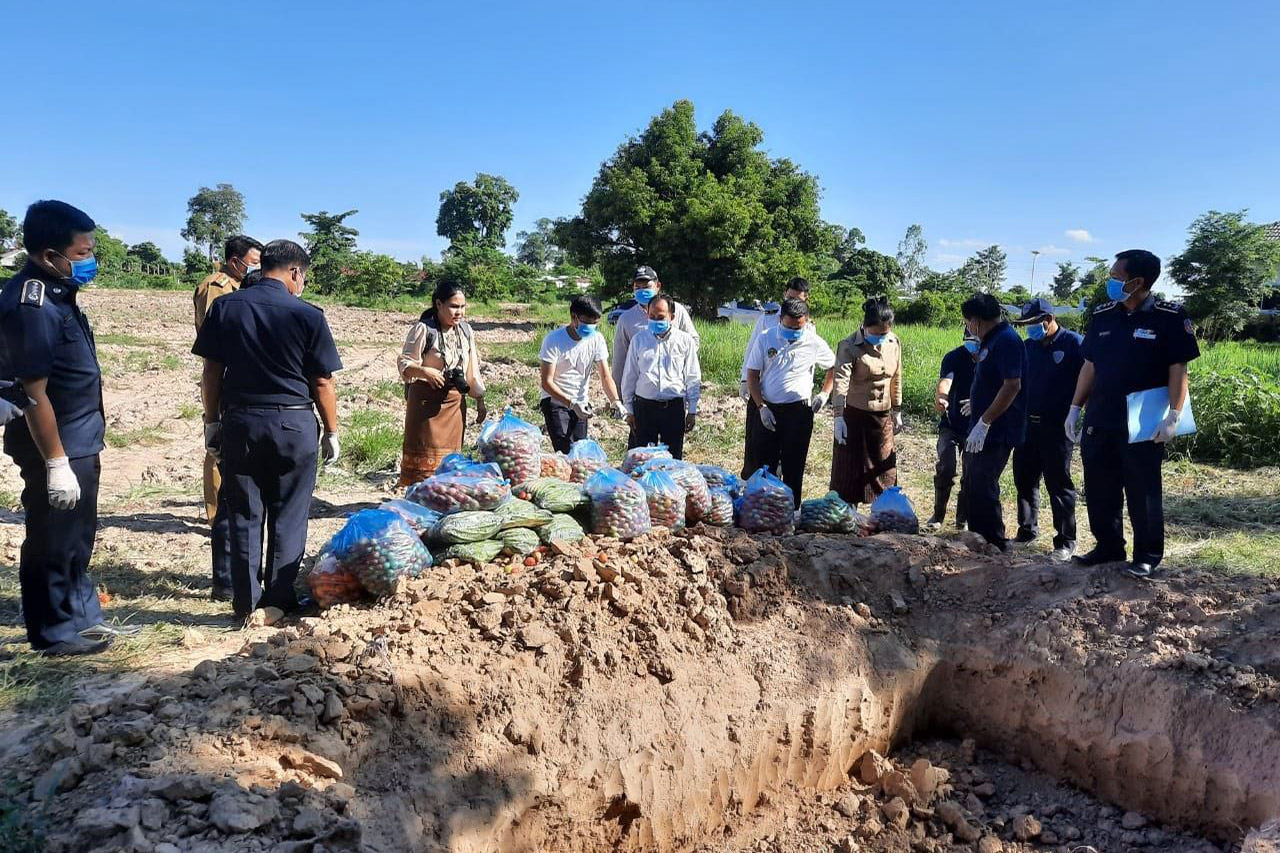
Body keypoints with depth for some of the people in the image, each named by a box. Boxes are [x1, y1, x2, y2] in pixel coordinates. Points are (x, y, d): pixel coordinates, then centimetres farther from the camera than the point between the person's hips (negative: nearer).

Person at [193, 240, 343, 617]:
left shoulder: (225, 306, 1)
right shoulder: (307, 315, -8)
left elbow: (212, 372, 3)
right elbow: (322, 383, -5)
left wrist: (212, 422, 11)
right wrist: (331, 432, 4)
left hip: (240, 423, 3)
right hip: (294, 425, -3)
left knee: (243, 516, 11)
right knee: (287, 518, 8)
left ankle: (245, 602, 17)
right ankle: (279, 600, 14)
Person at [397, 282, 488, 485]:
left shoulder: (466, 330, 9)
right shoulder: (423, 329, -9)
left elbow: (472, 369, 15)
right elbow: (404, 363, -11)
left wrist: (480, 400, 14)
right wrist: (424, 371, -30)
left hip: (455, 400, 5)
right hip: (426, 400, -5)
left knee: (450, 453, 10)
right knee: (424, 454, -3)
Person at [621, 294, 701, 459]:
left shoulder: (685, 341, 3)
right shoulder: (638, 340, 6)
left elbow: (693, 379, 7)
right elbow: (629, 377, 10)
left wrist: (692, 411, 4)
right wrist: (629, 410, 8)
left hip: (674, 407, -1)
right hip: (644, 407, 1)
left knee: (673, 458, 7)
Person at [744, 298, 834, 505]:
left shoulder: (814, 342, -2)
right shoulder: (765, 339, -2)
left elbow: (834, 367, 15)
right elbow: (752, 375, 1)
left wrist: (825, 393, 4)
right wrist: (761, 407, -7)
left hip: (799, 411, -1)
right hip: (768, 410, 1)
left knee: (794, 467, 6)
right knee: (764, 465, 6)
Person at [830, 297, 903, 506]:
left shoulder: (894, 343, 2)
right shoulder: (849, 346, -16)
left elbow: (896, 380, 12)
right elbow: (841, 381, -28)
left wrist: (897, 412, 16)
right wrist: (838, 417, -38)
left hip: (883, 416, 5)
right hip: (854, 416, -5)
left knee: (885, 468, 13)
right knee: (849, 470, 2)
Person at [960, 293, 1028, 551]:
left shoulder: (1007, 341, -16)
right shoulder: (991, 341, 14)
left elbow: (1012, 386, -24)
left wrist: (984, 421, -25)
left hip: (995, 433, -10)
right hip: (981, 432, 10)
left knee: (983, 488, -7)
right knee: (973, 486, 16)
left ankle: (996, 546, 3)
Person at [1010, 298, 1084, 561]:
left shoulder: (1073, 343, -7)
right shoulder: (1028, 346, 11)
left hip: (1057, 427, -6)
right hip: (1028, 424, 6)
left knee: (1059, 484, 0)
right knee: (1024, 479, 12)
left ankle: (1065, 542, 8)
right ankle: (1026, 531, 27)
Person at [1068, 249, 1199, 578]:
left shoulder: (1170, 318, -7)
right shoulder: (1103, 315, 7)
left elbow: (1178, 370, -7)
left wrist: (1174, 416, -15)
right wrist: (1075, 408, 9)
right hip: (1098, 421, 5)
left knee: (1143, 492, 4)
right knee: (1099, 490, 10)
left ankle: (1147, 555, 17)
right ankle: (1108, 546, 25)